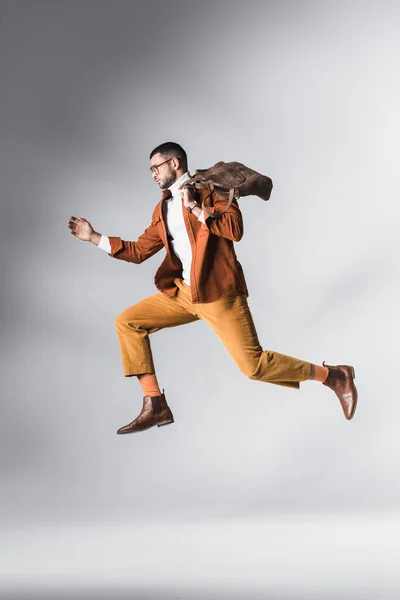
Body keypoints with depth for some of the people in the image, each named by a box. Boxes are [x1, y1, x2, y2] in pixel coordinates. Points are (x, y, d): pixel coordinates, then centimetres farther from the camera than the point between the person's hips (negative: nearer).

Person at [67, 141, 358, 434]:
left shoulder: (210, 188, -3)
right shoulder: (163, 208, 17)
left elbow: (235, 230, -18)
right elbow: (139, 251, 20)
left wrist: (194, 207, -18)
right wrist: (93, 236, 16)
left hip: (218, 292, -7)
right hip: (182, 292, 8)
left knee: (253, 365, -12)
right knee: (127, 322, 0)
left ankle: (334, 376, 6)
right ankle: (155, 406, 2)